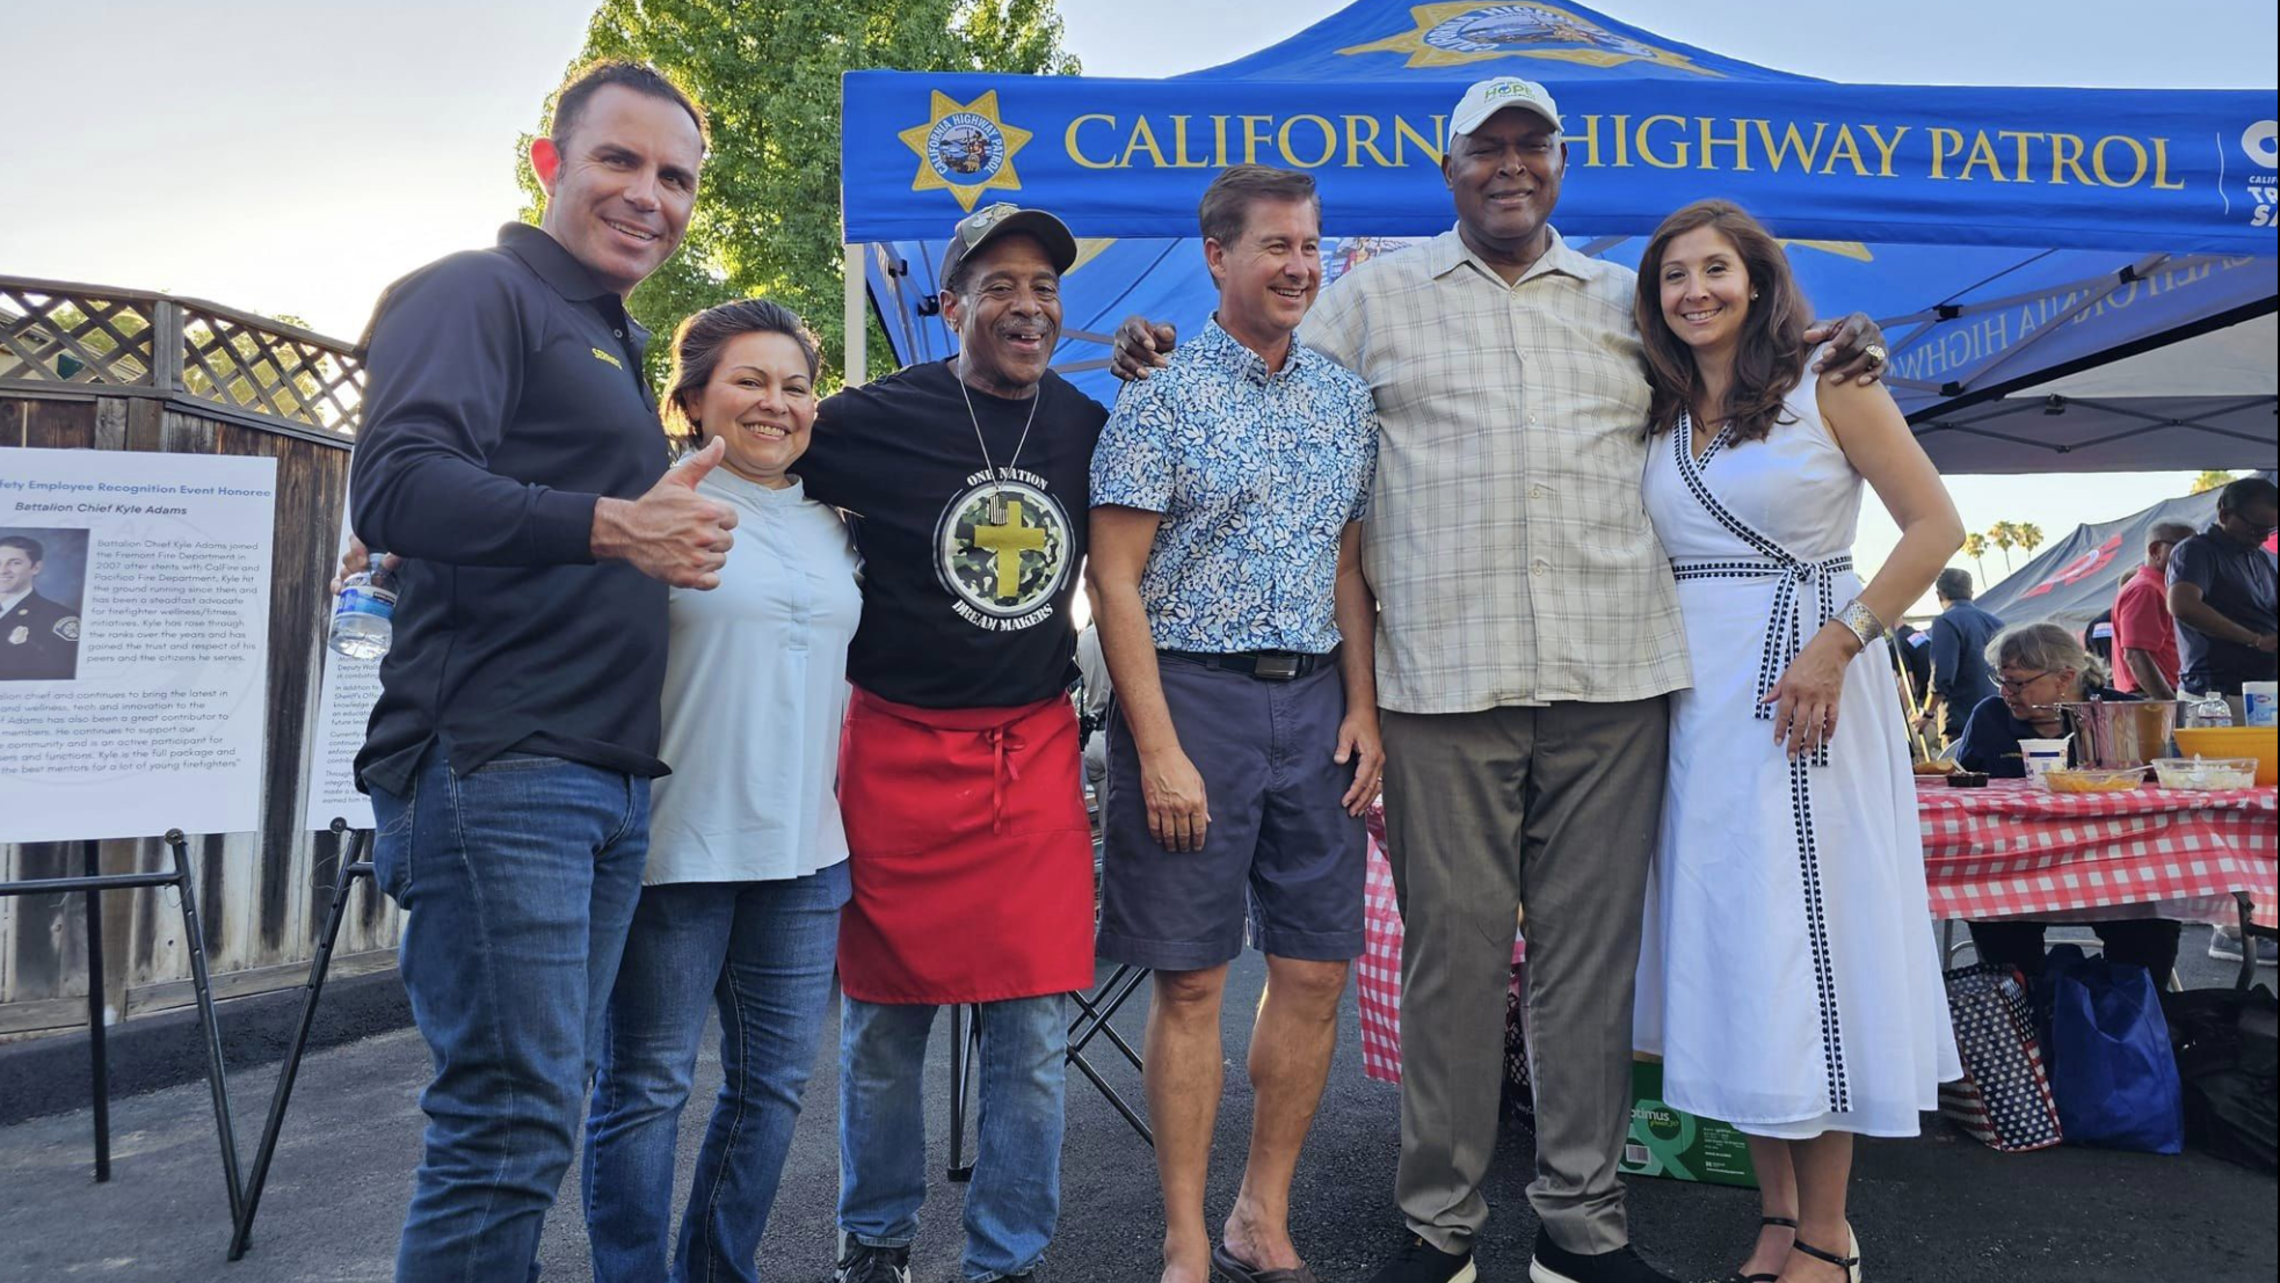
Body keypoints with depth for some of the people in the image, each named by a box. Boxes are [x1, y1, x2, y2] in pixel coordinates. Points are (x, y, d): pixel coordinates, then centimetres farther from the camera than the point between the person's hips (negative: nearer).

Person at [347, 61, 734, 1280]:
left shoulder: (619, 344, 24)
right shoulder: (477, 292, -3)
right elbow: (395, 486, -19)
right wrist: (613, 526, -23)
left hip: (611, 781, 9)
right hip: (496, 767, -9)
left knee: (538, 1104, 14)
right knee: (513, 1112, -7)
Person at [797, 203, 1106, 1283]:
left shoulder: (1087, 427, 5)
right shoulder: (877, 419, -5)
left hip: (1036, 753, 3)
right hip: (901, 750, -2)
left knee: (1035, 1031, 3)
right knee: (884, 1022, 10)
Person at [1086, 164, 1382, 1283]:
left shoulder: (1345, 399, 12)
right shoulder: (1162, 399, -5)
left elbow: (1348, 564, 15)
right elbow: (1115, 584, -9)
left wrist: (1363, 709, 4)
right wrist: (1159, 751, -14)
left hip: (1315, 699, 5)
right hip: (1193, 692, -5)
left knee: (1315, 970, 7)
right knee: (1191, 980, 2)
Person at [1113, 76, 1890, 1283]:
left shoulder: (1629, 301, 19)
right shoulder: (1375, 294, 13)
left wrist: (1825, 359, 11)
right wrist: (1168, 361, -2)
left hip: (1611, 676, 2)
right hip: (1443, 676, -2)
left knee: (1591, 951, 7)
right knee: (1452, 949, 1)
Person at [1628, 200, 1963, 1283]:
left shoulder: (1827, 382, -3)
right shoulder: (1658, 414, 11)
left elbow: (1935, 524, -7)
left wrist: (1837, 644, -16)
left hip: (1803, 683, -5)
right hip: (1694, 694, 5)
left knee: (1802, 942, -3)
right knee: (1721, 946, 6)